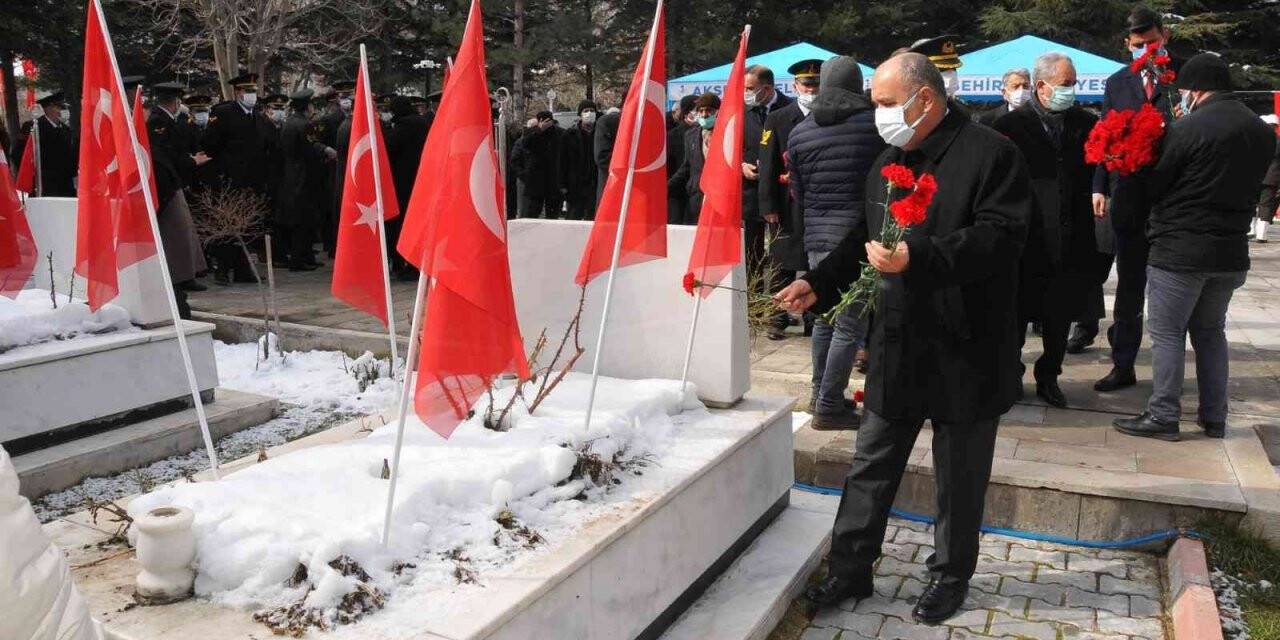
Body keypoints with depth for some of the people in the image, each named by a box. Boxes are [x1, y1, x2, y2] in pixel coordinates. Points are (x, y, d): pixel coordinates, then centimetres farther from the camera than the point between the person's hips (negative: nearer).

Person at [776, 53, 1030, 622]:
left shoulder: (990, 154, -12)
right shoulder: (888, 163, 12)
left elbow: (999, 236, -22)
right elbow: (863, 240, 20)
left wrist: (918, 257, -32)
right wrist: (819, 284, 8)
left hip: (965, 351, -6)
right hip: (897, 347, 7)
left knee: (958, 478, 10)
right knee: (870, 466, 13)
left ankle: (950, 576, 30)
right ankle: (850, 570, 26)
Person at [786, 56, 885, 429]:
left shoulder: (800, 132, 5)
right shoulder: (876, 123, -6)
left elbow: (798, 195, 12)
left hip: (817, 237, 5)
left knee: (824, 318, 17)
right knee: (851, 324, 1)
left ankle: (822, 394, 27)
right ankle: (829, 406, 3)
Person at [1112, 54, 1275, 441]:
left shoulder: (1189, 128, -15)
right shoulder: (1262, 132, 8)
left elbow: (1155, 186, -8)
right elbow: (1250, 187, 16)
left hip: (1179, 250, -7)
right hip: (1231, 252, 7)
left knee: (1167, 333, 2)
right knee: (1211, 331, 18)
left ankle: (1163, 417, 6)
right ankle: (1214, 418, 23)